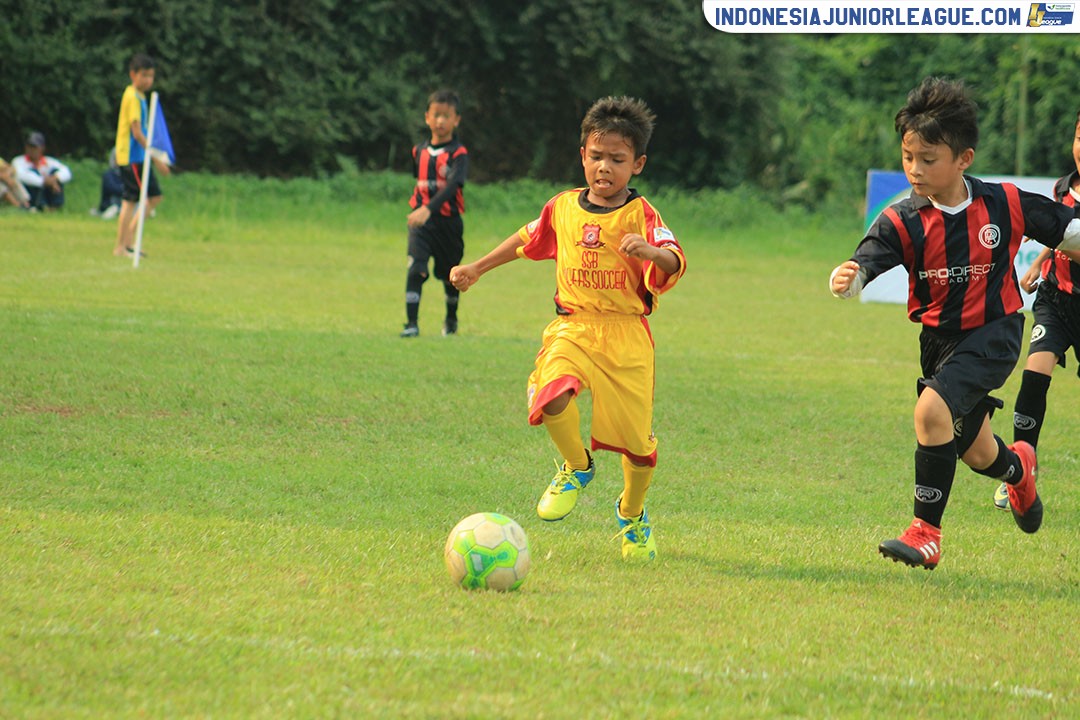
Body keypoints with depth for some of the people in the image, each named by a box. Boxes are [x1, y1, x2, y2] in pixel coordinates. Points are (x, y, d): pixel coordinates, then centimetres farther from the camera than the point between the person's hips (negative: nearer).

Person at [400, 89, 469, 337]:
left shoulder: (458, 154, -10)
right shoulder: (420, 151, 7)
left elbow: (453, 185, -25)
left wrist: (428, 209, -38)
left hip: (448, 221, -2)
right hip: (420, 221, 2)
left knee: (450, 275, 16)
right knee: (415, 270, -17)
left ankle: (451, 318, 40)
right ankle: (411, 323, -17)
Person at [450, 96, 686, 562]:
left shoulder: (641, 215, -4)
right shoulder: (563, 208, 9)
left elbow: (675, 262, -20)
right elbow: (527, 240, 28)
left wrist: (649, 250, -42)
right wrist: (476, 268, 32)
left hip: (627, 335, -2)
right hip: (573, 328, 2)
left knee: (636, 438, -1)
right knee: (553, 394, -29)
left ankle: (633, 515, 32)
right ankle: (577, 468, 2)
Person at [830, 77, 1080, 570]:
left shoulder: (1005, 205, -12)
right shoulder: (902, 220, -12)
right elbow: (864, 264, -26)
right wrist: (843, 281, -49)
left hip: (993, 333, -4)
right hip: (938, 338, 4)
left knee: (933, 410, -27)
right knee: (976, 454, 16)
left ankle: (926, 533, -17)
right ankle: (1018, 466, 55)